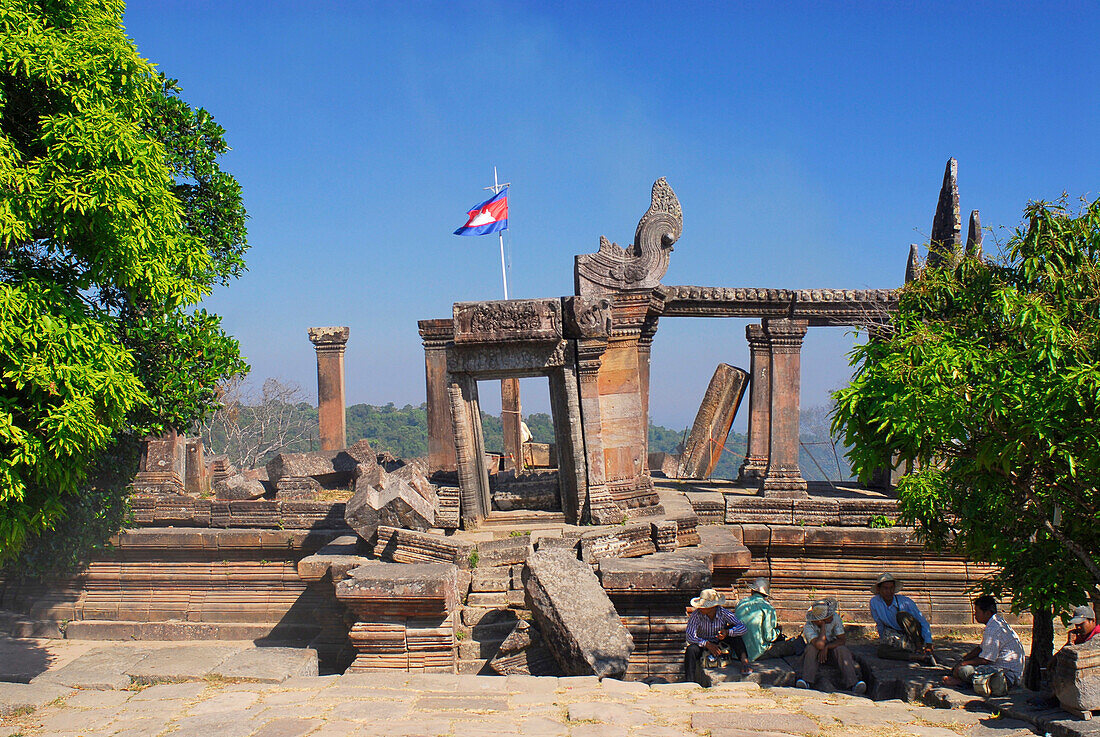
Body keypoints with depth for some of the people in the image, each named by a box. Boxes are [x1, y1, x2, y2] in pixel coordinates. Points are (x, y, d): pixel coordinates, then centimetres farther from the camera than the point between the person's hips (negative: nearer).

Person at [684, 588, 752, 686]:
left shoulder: (723, 613, -18)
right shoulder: (696, 615, -21)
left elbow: (742, 628, -25)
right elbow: (690, 636, -27)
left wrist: (727, 632, -45)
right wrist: (707, 644, -41)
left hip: (721, 643, 1)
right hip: (703, 644, -1)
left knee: (733, 629, -24)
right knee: (691, 650, -34)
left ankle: (744, 661, -32)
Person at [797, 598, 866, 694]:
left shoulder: (835, 618, -13)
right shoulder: (808, 626, -22)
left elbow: (842, 640, -15)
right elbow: (820, 645, -37)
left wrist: (826, 647, -28)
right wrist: (823, 625, -30)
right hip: (817, 653, -1)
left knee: (842, 649, -30)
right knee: (811, 648, -32)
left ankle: (852, 684, -44)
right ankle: (806, 681, -44)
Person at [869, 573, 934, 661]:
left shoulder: (906, 602, -14)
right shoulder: (874, 602, -8)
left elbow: (923, 623, -11)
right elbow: (879, 624, 7)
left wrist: (928, 644, -20)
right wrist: (883, 639, 9)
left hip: (914, 634, -2)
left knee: (901, 615, -32)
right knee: (882, 651, -32)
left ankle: (919, 646, -25)